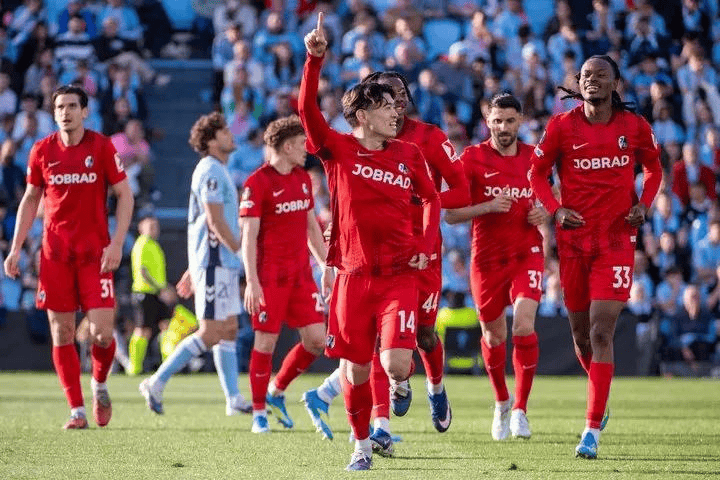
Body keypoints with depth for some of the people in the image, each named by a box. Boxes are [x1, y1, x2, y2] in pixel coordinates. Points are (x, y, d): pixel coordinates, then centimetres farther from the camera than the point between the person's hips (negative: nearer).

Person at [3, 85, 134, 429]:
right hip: (55, 253, 2)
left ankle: (100, 383, 21)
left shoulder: (102, 147, -2)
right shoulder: (42, 151, 5)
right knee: (61, 333, -1)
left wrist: (117, 243, -11)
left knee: (101, 332, -10)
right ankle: (77, 411, 6)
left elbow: (124, 195, 0)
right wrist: (16, 249, 9)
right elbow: (30, 200, 14)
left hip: (95, 252, -2)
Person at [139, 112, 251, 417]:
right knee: (210, 333, -10)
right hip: (215, 263, -10)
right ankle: (157, 382, -7)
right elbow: (215, 222, -19)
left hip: (222, 264, 10)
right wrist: (245, 255, -17)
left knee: (229, 331, 8)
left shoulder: (218, 171, 19)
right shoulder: (210, 171, -12)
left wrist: (194, 269, 24)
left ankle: (233, 400, 9)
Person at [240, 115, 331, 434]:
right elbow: (248, 236, -12)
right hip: (269, 276, -7)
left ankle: (276, 392, 20)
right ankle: (259, 413, 9)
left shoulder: (303, 178, 12)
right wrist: (252, 282, -18)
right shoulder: (257, 183, -10)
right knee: (266, 342, -3)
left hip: (301, 274, 7)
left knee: (316, 339, -1)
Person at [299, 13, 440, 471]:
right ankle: (362, 445, 24)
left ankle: (401, 386, 24)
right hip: (354, 274, -1)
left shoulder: (409, 154, 6)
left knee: (396, 363, -14)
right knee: (356, 368, 4)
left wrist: (427, 246, 5)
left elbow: (432, 197, 19)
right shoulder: (339, 150, -1)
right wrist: (315, 59, -26)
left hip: (400, 274, 1)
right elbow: (308, 110, -15)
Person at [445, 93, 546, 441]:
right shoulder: (472, 158, -4)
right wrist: (487, 207, -22)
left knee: (524, 325, -19)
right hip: (487, 259, 0)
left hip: (527, 254, 0)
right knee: (493, 336, 10)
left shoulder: (534, 157, 4)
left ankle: (520, 409, -9)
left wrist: (545, 212, -2)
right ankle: (501, 403, 35)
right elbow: (450, 214, -7)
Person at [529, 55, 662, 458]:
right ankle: (600, 399, 41)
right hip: (574, 239, 2)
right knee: (581, 331, 11)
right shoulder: (562, 126, -2)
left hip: (616, 240, -2)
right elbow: (537, 172, 7)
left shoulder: (635, 127, 0)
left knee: (601, 333, -13)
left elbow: (653, 167, 16)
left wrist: (643, 205, -1)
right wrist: (556, 210, -9)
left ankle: (593, 430, -12)